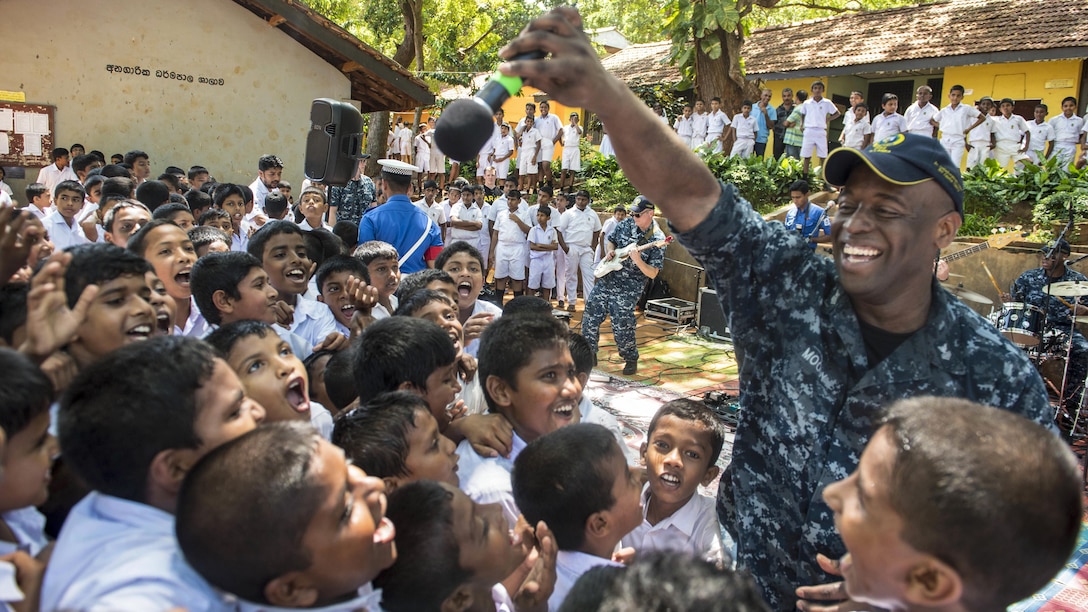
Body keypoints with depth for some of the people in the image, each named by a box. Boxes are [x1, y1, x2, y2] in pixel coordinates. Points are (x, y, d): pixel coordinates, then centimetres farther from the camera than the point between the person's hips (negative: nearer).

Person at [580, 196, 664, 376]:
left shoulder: (657, 239, -14)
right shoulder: (626, 224, 2)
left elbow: (652, 274, -15)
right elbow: (610, 241, 19)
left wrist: (637, 260, -31)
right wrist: (609, 251, -2)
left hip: (628, 289, -6)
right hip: (605, 280, 6)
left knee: (622, 327, -6)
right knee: (590, 317, 9)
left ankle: (631, 359, 17)